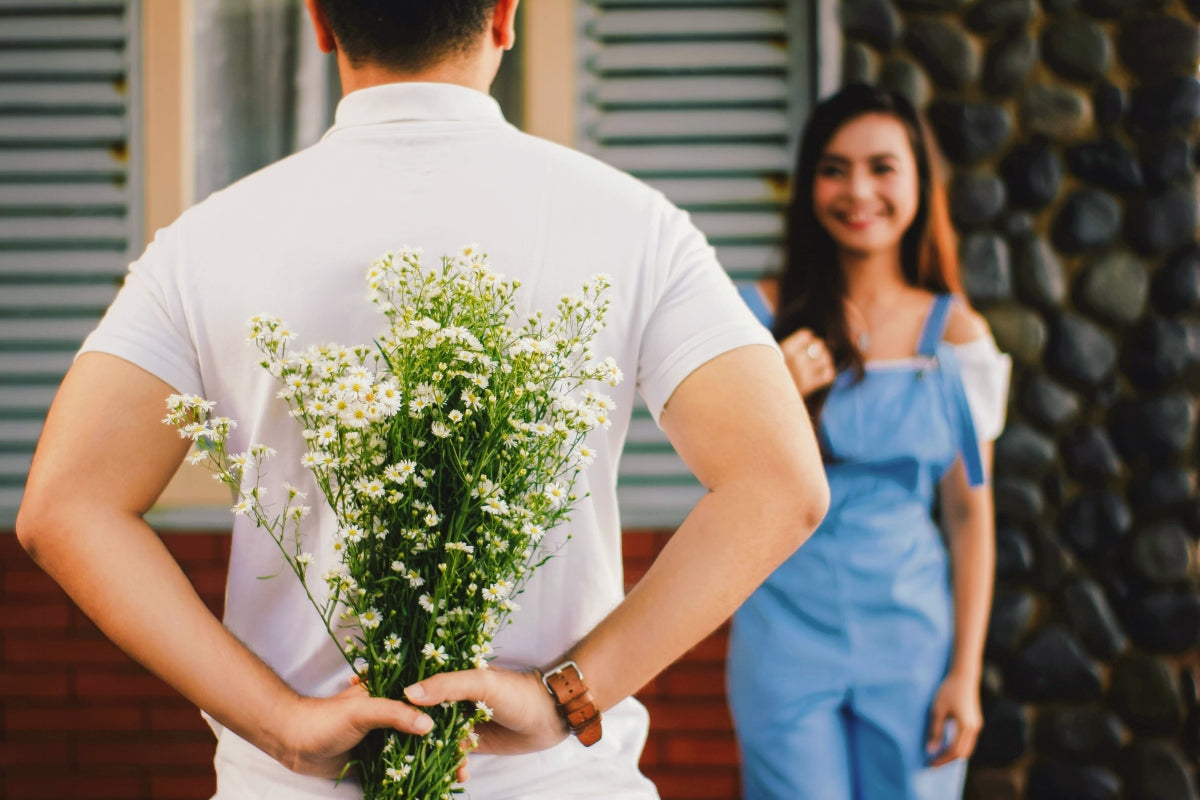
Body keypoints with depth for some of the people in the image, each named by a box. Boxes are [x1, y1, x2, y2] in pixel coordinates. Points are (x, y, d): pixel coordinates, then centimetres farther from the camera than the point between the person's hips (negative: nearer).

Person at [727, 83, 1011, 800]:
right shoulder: (764, 315, -1)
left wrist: (966, 673, -1)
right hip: (786, 626, -1)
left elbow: (971, 512, 2)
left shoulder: (956, 334, 1)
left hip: (909, 633, 1)